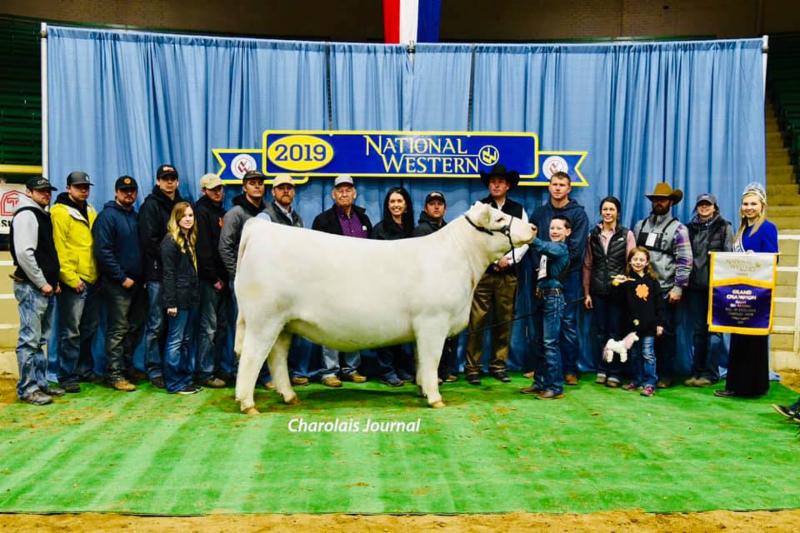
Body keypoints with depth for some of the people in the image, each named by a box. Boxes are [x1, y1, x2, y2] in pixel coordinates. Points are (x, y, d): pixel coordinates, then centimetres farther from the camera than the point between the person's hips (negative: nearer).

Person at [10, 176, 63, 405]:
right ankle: (27, 389, -1)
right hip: (31, 288, -10)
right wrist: (42, 283, -16)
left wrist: (54, 281, 13)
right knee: (30, 340, -6)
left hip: (45, 287, 10)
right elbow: (23, 253, -19)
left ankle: (40, 383, 22)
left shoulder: (43, 215, 19)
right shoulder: (26, 215, -9)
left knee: (40, 340, 14)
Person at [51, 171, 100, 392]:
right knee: (71, 332, -3)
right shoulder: (60, 212, -6)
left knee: (89, 329, 14)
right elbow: (59, 249, -12)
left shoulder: (90, 212, 16)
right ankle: (67, 376, 5)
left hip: (92, 280, 7)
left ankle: (85, 369, 26)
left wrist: (100, 273, 11)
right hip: (73, 282, -7)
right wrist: (71, 278, -16)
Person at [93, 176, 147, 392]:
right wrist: (122, 278, -15)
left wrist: (142, 276, 8)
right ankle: (114, 374, 4)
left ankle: (127, 368, 24)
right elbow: (103, 252, -15)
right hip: (117, 283, -7)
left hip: (137, 282, 7)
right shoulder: (108, 216, -8)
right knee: (118, 330, -3)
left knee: (135, 327, 12)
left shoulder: (135, 216, 15)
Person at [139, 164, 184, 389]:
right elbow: (149, 240, -9)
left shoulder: (181, 204, 17)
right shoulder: (151, 205, 0)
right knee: (156, 324, -2)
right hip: (158, 272, -5)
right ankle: (155, 370, 5)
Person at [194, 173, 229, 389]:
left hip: (221, 278, 8)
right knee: (208, 327, -5)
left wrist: (225, 276, 9)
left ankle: (220, 369, 19)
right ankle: (204, 373, 1)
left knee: (221, 326, 11)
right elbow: (203, 248, -14)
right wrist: (214, 278, -14)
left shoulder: (221, 212, 18)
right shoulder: (202, 211, -7)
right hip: (209, 279, -8)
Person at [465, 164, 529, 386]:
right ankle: (472, 367, 3)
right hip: (482, 272, -2)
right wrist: (492, 259, -10)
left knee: (504, 321, 7)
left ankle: (498, 365, 18)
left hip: (507, 274, 3)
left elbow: (524, 241, 7)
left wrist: (509, 259, -7)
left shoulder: (518, 210, 11)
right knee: (477, 321, -4)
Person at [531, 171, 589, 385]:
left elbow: (576, 247, -6)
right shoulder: (539, 212, 12)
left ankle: (570, 369, 6)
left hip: (568, 275, -3)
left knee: (568, 323, -2)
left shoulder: (578, 213, 2)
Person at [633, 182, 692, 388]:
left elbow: (685, 261, -6)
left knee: (665, 333, 4)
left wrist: (678, 287, -12)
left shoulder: (678, 228, -1)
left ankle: (665, 375, 14)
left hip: (666, 291, -3)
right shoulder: (640, 225, 13)